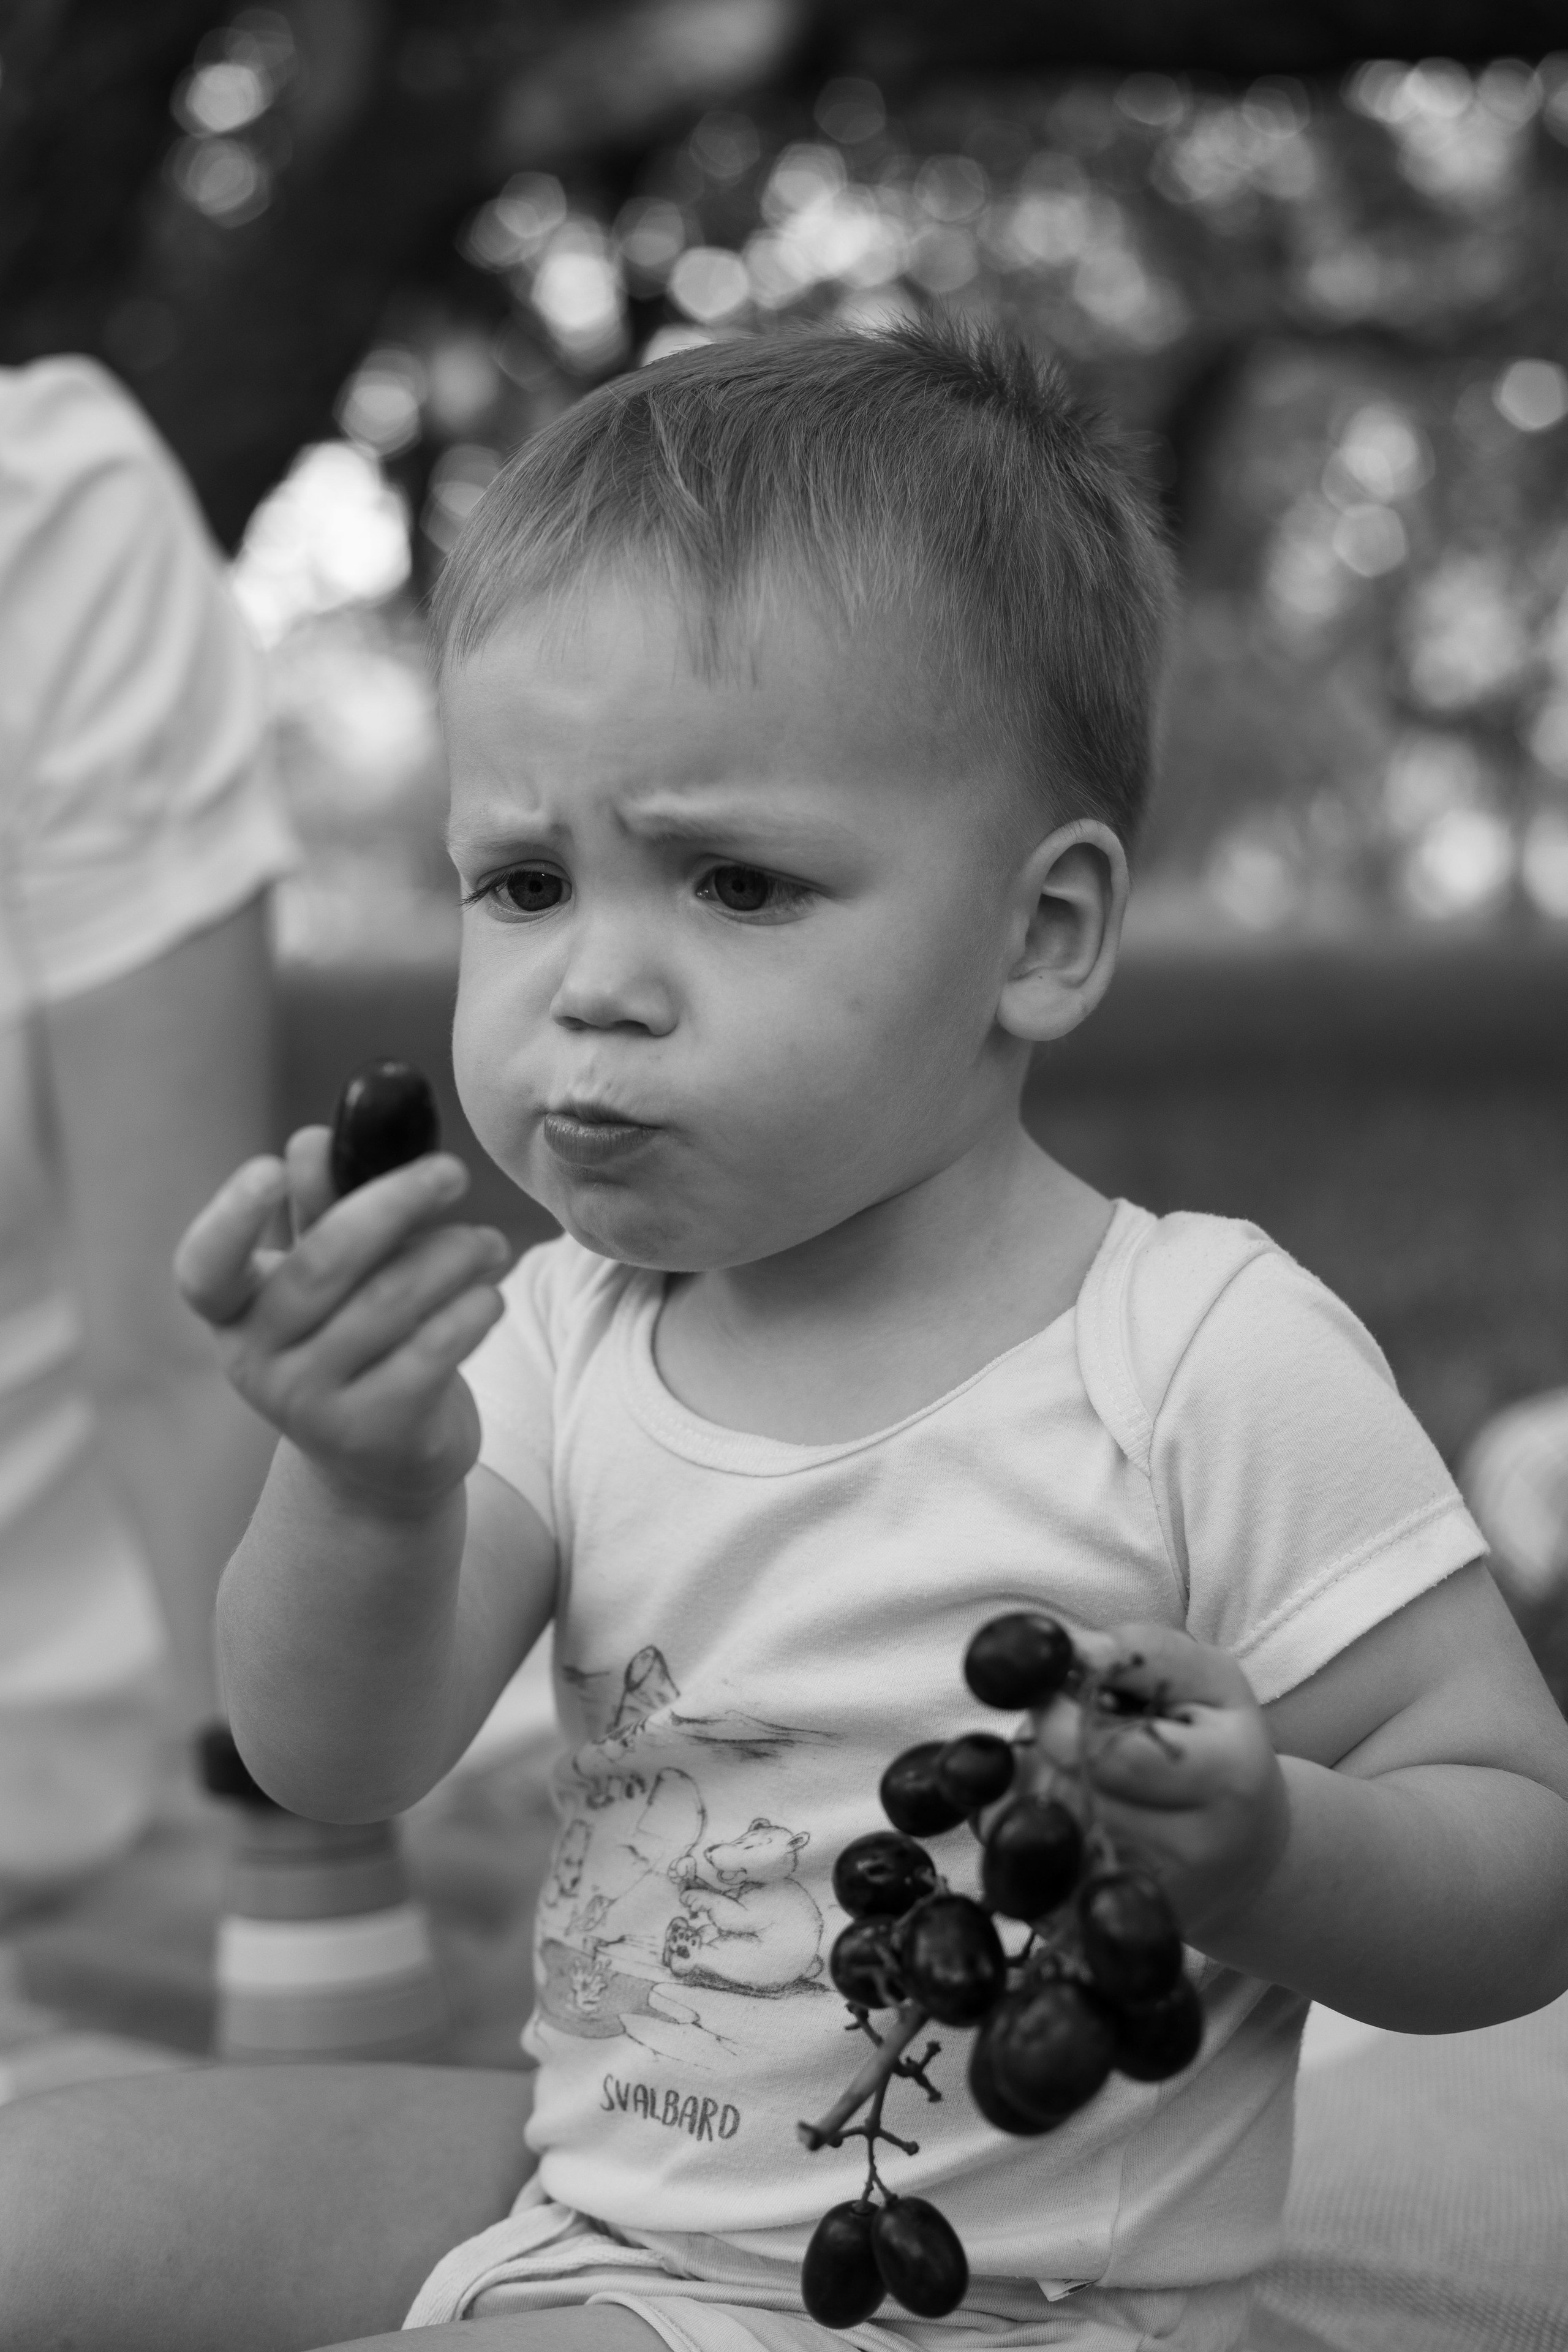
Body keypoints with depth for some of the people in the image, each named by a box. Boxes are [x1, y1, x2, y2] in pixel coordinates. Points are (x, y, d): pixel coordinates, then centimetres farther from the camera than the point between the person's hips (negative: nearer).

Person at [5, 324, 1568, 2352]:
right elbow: (338, 1763, -6)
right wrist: (370, 1489, -26)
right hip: (572, 2177, 6)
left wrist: (1268, 1855, -33)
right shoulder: (560, 1331, -1)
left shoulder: (1217, 1369, -18)